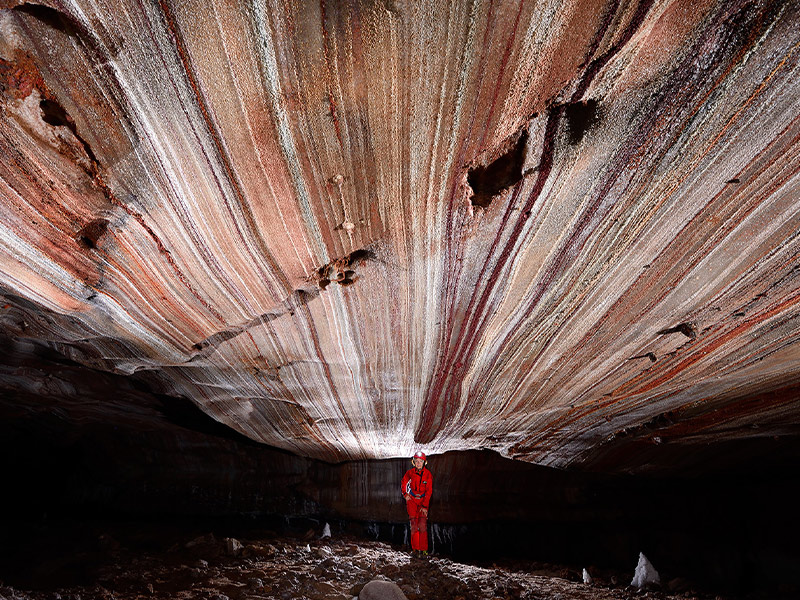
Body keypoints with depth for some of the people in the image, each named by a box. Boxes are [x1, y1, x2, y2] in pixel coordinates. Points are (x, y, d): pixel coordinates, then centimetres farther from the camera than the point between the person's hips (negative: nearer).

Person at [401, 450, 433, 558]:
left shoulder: (428, 474, -9)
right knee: (414, 525, -3)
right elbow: (403, 484, 16)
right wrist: (405, 494, 4)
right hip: (412, 500, 1)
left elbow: (428, 491, -8)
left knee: (423, 525, -11)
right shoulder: (410, 473, -4)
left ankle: (423, 550, -6)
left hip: (424, 500, -1)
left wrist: (424, 506, -13)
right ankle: (415, 549, 6)